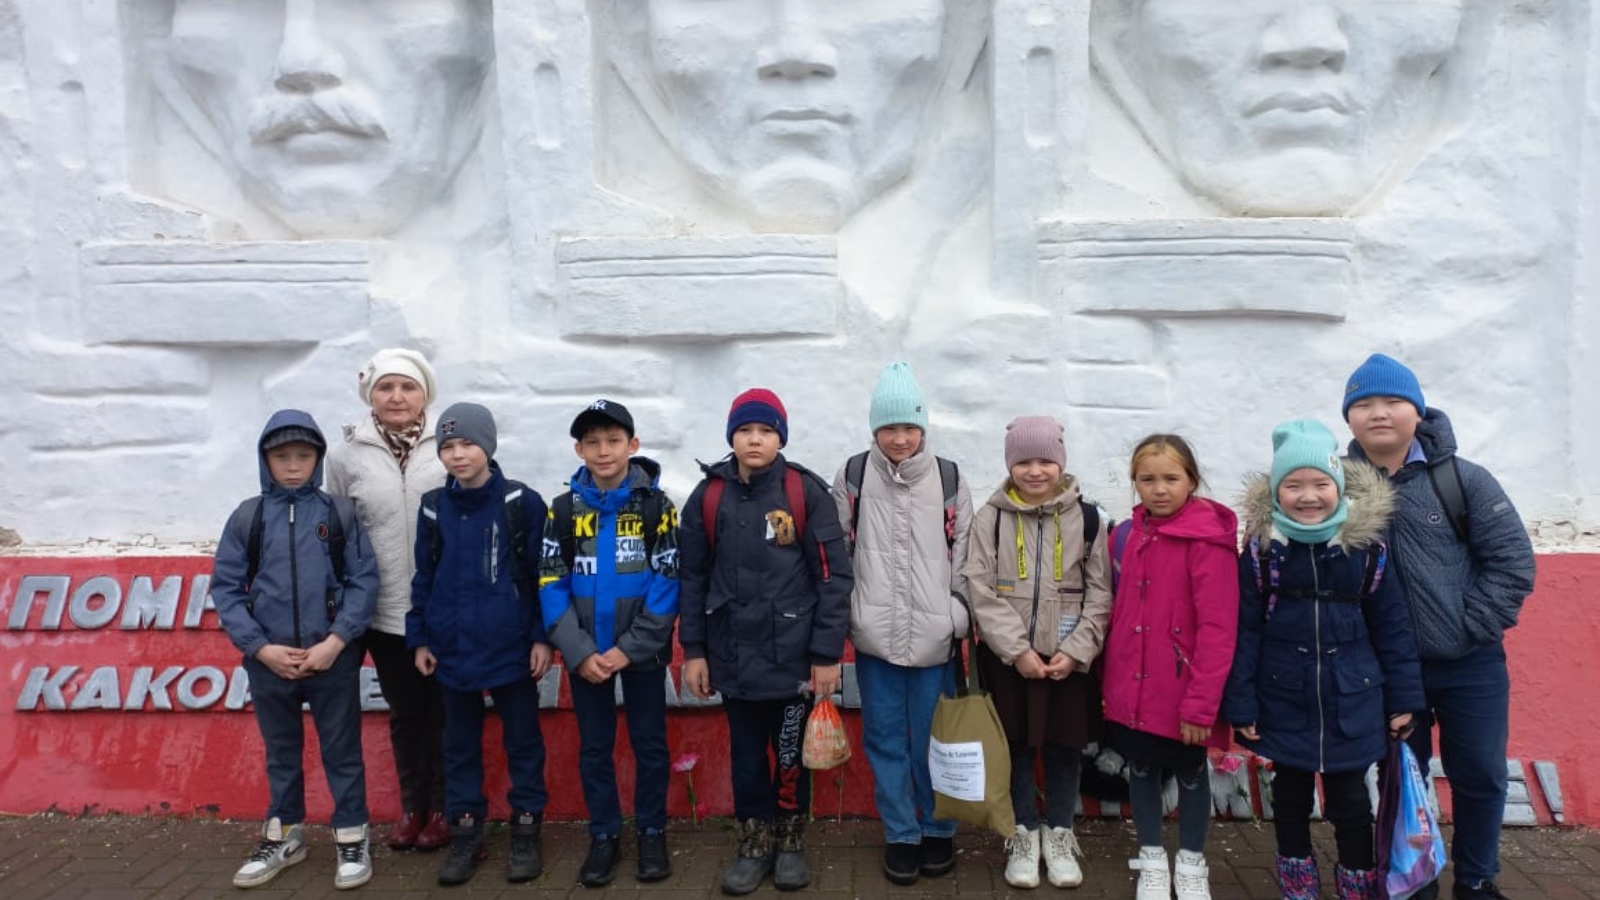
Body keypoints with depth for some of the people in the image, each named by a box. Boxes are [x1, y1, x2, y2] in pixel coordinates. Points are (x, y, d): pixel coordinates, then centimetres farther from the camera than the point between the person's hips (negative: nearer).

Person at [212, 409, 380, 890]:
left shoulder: (340, 515, -3)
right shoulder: (246, 518, 0)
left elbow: (364, 581, -5)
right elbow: (226, 588, -1)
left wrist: (336, 641, -14)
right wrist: (261, 648, -10)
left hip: (333, 658, -2)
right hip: (269, 661, 2)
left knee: (342, 750, 9)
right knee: (281, 753, 18)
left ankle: (352, 839, 22)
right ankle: (283, 837, 34)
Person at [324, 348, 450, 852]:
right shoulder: (345, 455, 1)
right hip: (386, 612, 2)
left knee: (445, 711, 10)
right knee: (405, 713, 15)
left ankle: (443, 807, 26)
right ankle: (411, 806, 31)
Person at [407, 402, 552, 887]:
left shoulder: (522, 503, -7)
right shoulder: (433, 508, 3)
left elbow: (542, 574, -5)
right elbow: (423, 579, 9)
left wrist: (542, 636, -7)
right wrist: (419, 638, 6)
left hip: (512, 647, -3)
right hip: (453, 649, 3)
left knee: (523, 742, 8)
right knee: (459, 745, 13)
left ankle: (526, 832, 21)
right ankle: (464, 834, 25)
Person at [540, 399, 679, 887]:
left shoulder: (657, 505, -6)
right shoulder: (564, 509, -1)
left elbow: (667, 582, -10)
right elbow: (551, 585, -4)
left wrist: (629, 648, -16)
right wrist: (579, 651, -14)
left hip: (642, 651, -2)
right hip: (585, 654, 2)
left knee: (649, 742, 9)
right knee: (594, 746, 12)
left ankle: (652, 832, 24)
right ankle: (603, 835, 26)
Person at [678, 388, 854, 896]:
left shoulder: (806, 493, -7)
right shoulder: (708, 496, 2)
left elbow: (834, 577, -6)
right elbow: (692, 578, 6)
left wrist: (828, 653, -9)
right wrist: (693, 650, 4)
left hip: (794, 654, -2)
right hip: (734, 654, 2)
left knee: (792, 752, 11)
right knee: (746, 754, 12)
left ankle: (791, 842, 31)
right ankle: (755, 844, 29)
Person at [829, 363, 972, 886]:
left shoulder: (949, 480, 1)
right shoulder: (853, 477, 0)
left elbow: (964, 557, 5)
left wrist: (958, 616, 1)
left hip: (934, 638, 0)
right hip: (874, 637, 1)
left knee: (934, 741, 9)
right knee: (885, 741, 9)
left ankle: (938, 829, 29)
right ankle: (900, 834, 25)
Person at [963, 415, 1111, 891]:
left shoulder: (1085, 517, -1)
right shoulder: (990, 518, -4)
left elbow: (1100, 593, -1)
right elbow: (981, 591, -8)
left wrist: (1075, 651, -11)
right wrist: (1018, 649, -15)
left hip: (1069, 658, 1)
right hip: (1007, 658, -1)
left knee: (1065, 748, 11)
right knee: (1016, 748, 10)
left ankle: (1059, 833, 30)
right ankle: (1024, 834, 28)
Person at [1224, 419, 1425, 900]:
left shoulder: (1366, 543, -6)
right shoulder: (1261, 547, -8)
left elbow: (1392, 625, 0)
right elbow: (1245, 631, -5)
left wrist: (1403, 698, 2)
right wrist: (1241, 704, -5)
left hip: (1352, 699, 0)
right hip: (1284, 700, 0)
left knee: (1350, 796, 9)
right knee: (1291, 790, 16)